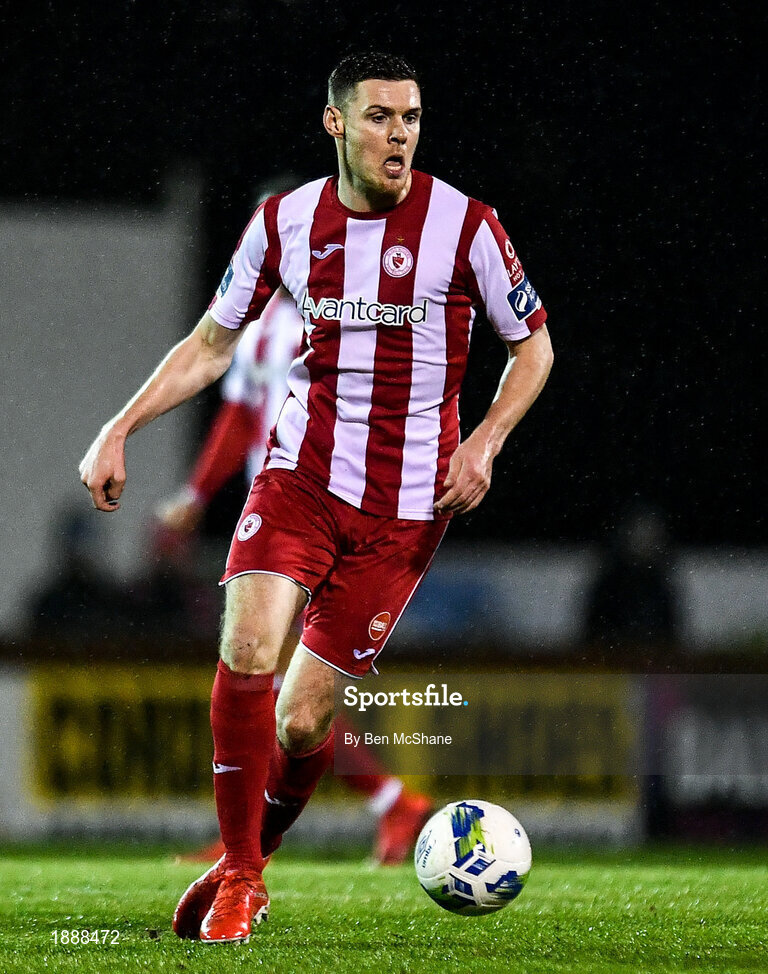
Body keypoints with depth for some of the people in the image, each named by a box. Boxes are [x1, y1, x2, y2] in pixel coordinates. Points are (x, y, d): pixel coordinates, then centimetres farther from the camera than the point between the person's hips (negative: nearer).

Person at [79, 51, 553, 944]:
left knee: (301, 721, -5)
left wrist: (484, 443, -8)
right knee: (246, 647, -22)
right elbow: (212, 342, 13)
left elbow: (533, 345, 6)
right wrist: (120, 429, 5)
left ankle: (250, 857, 24)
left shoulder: (463, 224, -6)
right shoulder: (285, 222, 2)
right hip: (302, 470, 2)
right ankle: (240, 874, -5)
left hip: (405, 501, -2)